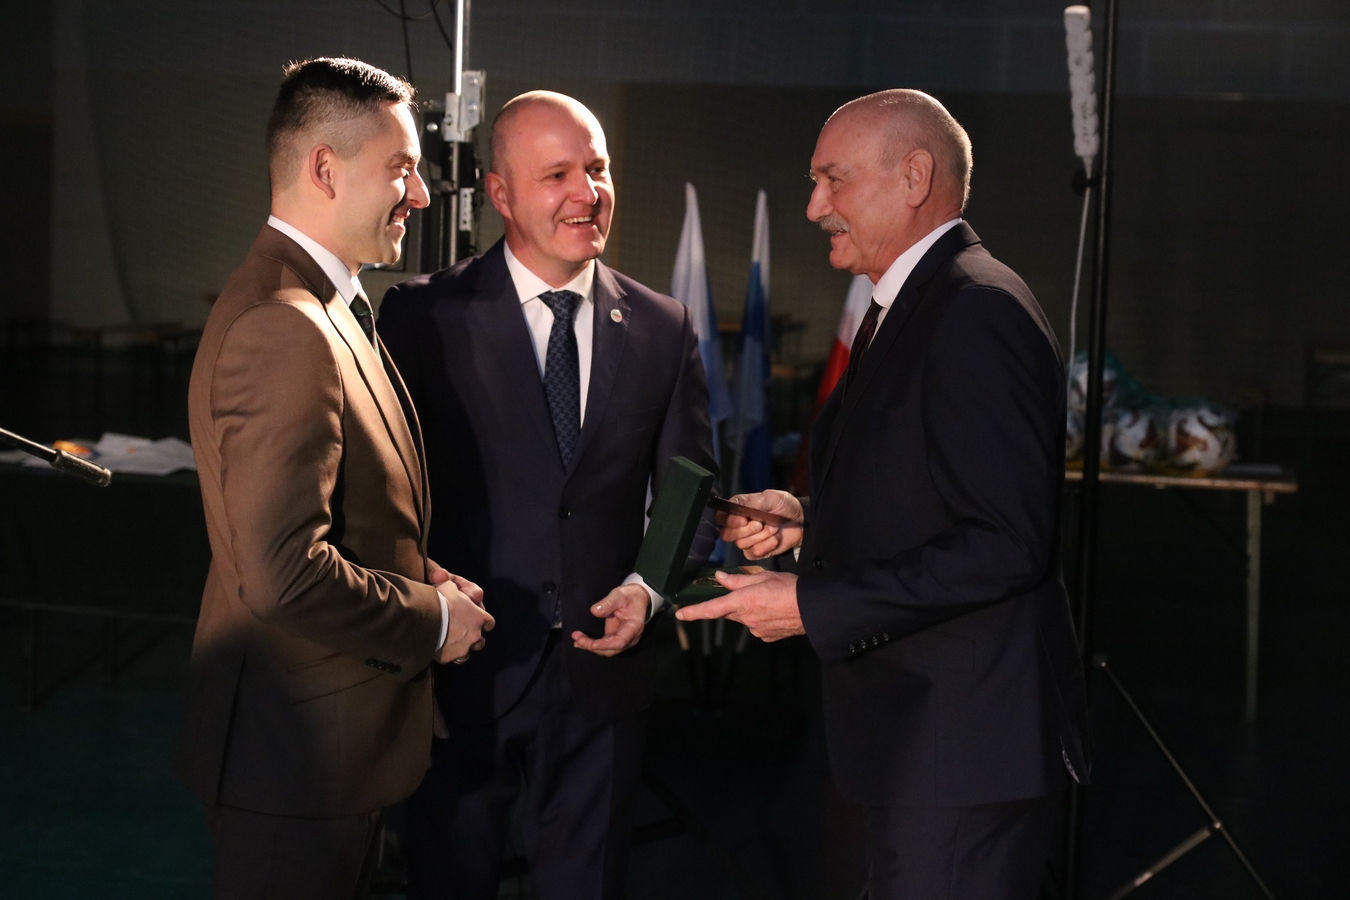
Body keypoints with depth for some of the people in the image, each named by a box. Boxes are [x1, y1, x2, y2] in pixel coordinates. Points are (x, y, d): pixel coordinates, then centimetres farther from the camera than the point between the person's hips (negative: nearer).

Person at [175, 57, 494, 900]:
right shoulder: (284, 330, -24)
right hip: (300, 758, -10)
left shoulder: (323, 305, 11)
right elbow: (285, 576, -30)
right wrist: (435, 620, -16)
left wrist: (428, 579, 4)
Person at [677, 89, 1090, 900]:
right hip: (918, 734, 10)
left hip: (962, 742, -10)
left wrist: (812, 605, -22)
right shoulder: (910, 307, 16)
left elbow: (1008, 543, -24)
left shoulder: (975, 313, -17)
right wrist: (810, 521, 7)